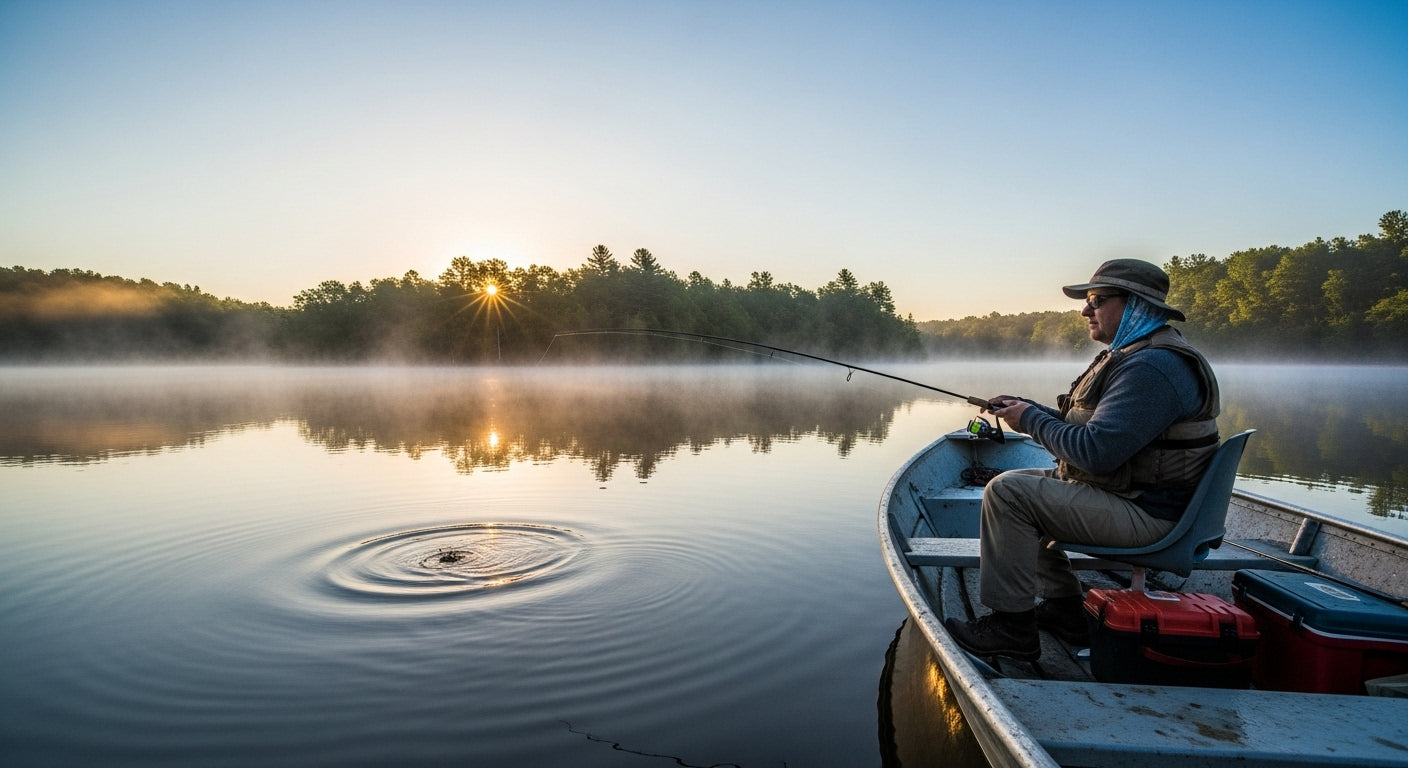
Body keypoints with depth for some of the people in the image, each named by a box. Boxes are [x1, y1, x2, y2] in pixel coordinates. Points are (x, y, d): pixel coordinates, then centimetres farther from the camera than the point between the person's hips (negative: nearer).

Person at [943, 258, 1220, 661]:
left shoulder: (1152, 368, -23)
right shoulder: (1132, 355, 14)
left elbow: (1095, 452, -30)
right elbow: (1080, 426, 18)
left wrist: (1031, 420, -15)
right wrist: (1024, 408, 4)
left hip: (1142, 513, -11)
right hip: (1126, 491, 11)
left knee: (1009, 492, -21)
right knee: (1021, 483, 19)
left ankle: (1012, 625, -11)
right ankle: (1065, 608, 20)